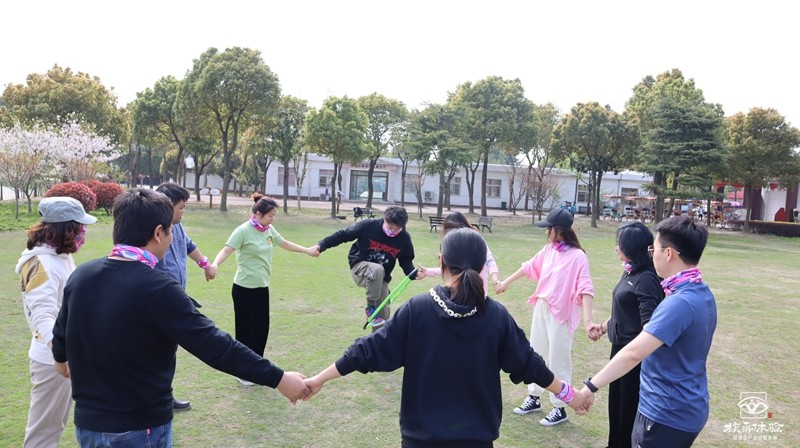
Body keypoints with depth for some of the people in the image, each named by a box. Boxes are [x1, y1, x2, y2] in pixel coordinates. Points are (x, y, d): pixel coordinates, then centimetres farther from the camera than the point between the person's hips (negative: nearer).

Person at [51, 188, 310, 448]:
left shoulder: (80, 276, -4)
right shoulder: (158, 289, -26)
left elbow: (62, 333, 14)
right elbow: (215, 346, -28)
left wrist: (61, 360, 37)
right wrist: (278, 378, -21)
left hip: (87, 424, 7)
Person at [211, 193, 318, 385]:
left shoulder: (269, 230, 4)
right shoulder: (243, 231, -17)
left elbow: (285, 244, 20)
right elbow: (227, 250, -27)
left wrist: (307, 251, 27)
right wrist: (214, 265, -47)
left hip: (262, 288, 7)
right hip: (244, 289, -7)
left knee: (262, 329, 12)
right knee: (246, 330, 3)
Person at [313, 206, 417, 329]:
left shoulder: (405, 238, -11)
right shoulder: (368, 225, -22)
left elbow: (406, 260, 3)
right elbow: (343, 235, -14)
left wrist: (414, 274, -17)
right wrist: (321, 246, -22)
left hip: (380, 278, 4)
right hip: (360, 267, -4)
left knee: (384, 314, -3)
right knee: (377, 270, -38)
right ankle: (371, 308, -18)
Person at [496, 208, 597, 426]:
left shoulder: (577, 256, -18)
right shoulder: (549, 250, 3)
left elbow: (585, 289, -24)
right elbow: (530, 267, 16)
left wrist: (587, 320, -33)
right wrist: (507, 281, 24)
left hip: (561, 313, -7)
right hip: (541, 308, 7)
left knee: (558, 360, 3)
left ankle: (559, 408, 19)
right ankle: (534, 398, 35)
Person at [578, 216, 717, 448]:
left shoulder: (679, 303, -27)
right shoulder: (702, 294, 5)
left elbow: (633, 353, -35)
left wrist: (591, 386, -32)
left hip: (668, 414, -9)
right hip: (684, 408, 9)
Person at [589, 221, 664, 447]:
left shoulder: (646, 279, -23)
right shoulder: (630, 272, 5)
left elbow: (649, 324, -30)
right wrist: (605, 325, 22)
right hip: (619, 346, 9)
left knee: (630, 405, 7)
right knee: (616, 400, 22)